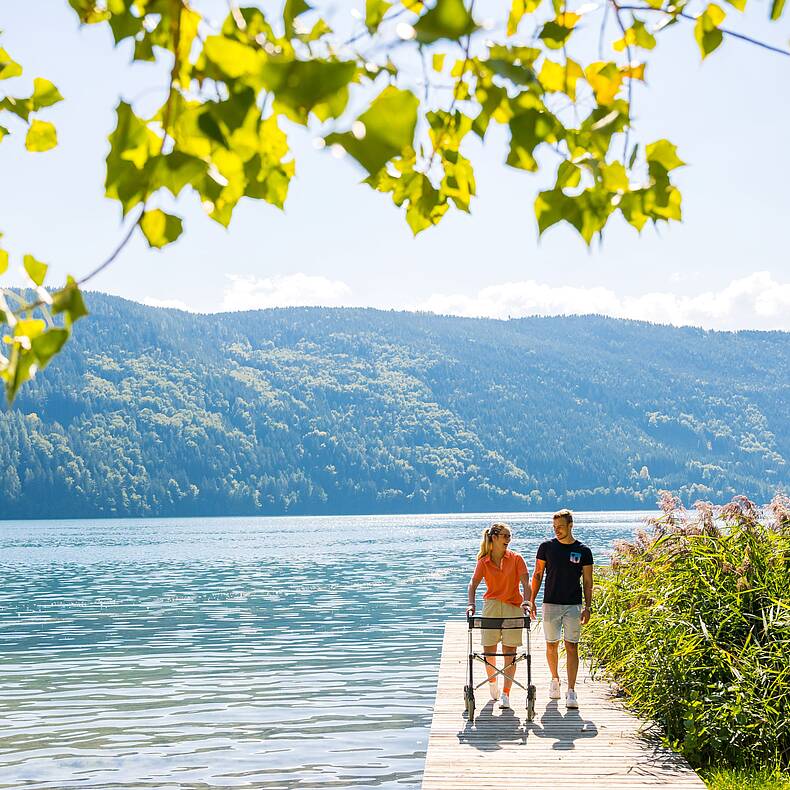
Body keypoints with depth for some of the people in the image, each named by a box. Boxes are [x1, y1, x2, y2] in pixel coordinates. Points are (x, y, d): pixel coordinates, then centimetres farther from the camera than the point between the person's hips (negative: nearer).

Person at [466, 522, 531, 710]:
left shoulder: (516, 559, 1)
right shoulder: (484, 561, 3)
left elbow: (525, 582, -7)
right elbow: (473, 583, -5)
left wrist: (526, 600, -25)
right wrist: (471, 604, -22)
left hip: (513, 608, -1)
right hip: (491, 606, 1)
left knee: (510, 652, -3)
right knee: (488, 650, 2)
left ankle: (506, 694, 1)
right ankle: (492, 681, 31)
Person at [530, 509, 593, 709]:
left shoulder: (583, 551, 1)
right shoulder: (546, 547, 2)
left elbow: (587, 582, 5)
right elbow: (537, 575, 7)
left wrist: (587, 607, -3)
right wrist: (532, 601, 2)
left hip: (573, 605, -1)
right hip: (551, 603, 1)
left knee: (572, 647, -5)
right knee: (551, 645, 8)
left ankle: (571, 691, -4)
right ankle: (555, 680, 30)